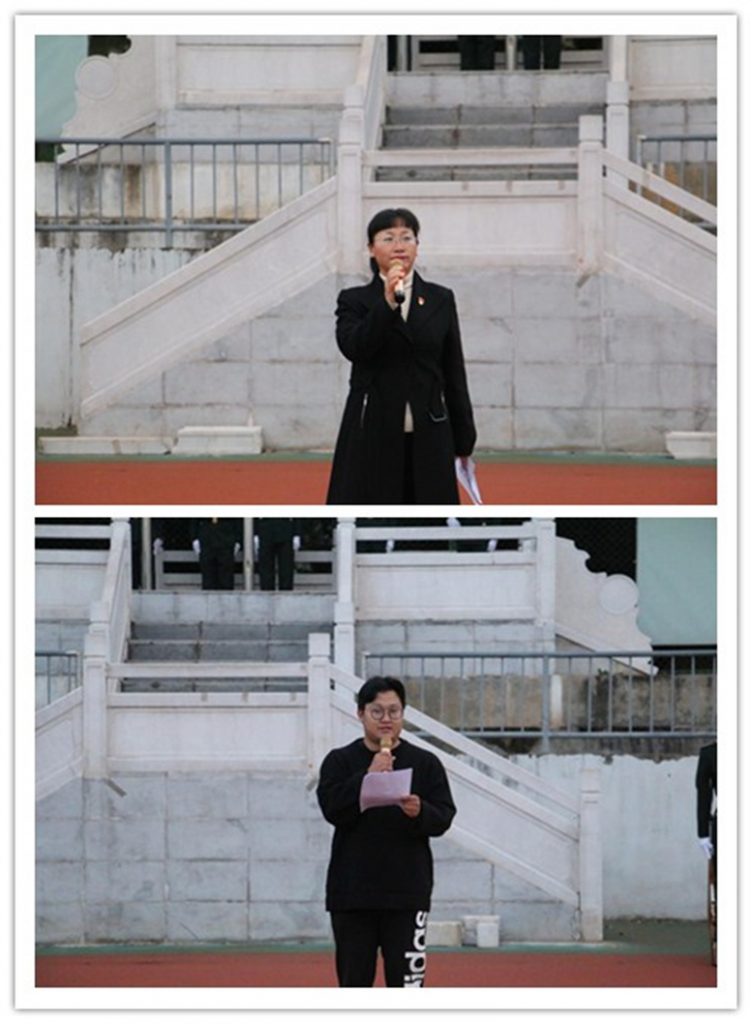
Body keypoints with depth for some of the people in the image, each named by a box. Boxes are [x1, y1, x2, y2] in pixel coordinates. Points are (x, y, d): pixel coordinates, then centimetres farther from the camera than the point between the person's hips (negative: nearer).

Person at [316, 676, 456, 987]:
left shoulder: (425, 763, 8)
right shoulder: (340, 761, 7)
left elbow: (443, 818, 0)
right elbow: (332, 809, -8)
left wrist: (419, 812, -21)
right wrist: (368, 778, -18)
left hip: (407, 893, -1)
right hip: (352, 894, 1)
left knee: (406, 982, -5)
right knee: (354, 982, 6)